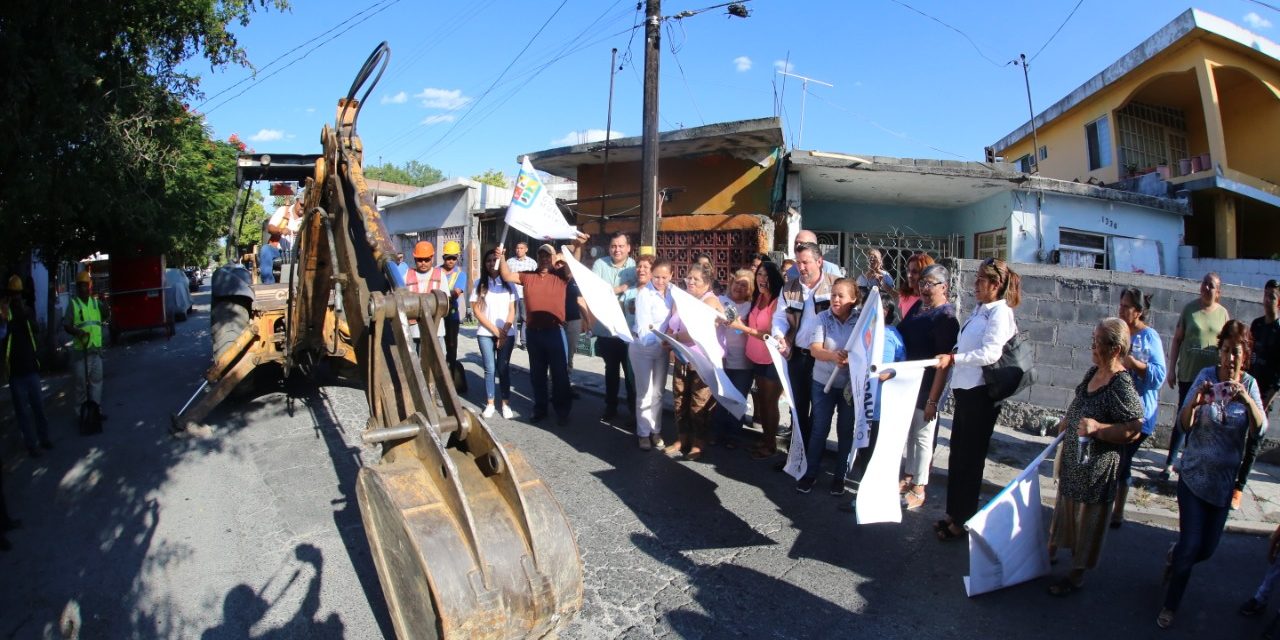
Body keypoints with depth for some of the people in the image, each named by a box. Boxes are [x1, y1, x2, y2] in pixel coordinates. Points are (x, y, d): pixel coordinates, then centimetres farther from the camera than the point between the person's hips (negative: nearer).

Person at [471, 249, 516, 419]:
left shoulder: (508, 283, 5)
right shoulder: (480, 283, 3)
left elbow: (512, 310, 4)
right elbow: (476, 310, 0)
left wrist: (504, 331, -7)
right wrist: (495, 330, -6)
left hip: (507, 333, 0)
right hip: (485, 333, 0)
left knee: (504, 368, 2)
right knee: (490, 369, 0)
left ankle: (506, 403, 10)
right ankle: (489, 404, 10)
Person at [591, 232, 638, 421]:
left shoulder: (636, 266, -3)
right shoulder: (599, 264, 0)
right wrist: (618, 289, -15)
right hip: (606, 328, 2)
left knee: (630, 370, 4)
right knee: (611, 369, 18)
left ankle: (634, 408, 17)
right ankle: (611, 406, 31)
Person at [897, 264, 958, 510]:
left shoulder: (946, 317, -16)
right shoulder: (917, 306, 6)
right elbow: (900, 335, 18)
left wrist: (933, 400, -20)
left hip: (926, 386, -7)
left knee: (922, 437, 5)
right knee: (908, 433, 18)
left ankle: (918, 489, 19)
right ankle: (908, 478, 34)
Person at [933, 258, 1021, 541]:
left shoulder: (1000, 312, -14)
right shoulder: (979, 310, 12)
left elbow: (990, 353, -25)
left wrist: (952, 358, -31)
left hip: (980, 393, -8)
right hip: (965, 389, 8)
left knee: (970, 457, 3)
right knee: (957, 454, 15)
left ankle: (962, 521, 17)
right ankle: (954, 513, 29)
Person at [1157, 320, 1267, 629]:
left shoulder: (1250, 384, -7)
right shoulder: (1206, 376, -12)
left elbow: (1261, 430, -20)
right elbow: (1183, 425, -14)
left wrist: (1246, 398, -37)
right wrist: (1194, 401, -34)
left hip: (1225, 480, 3)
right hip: (1194, 475, -2)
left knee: (1207, 549, 14)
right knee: (1191, 545, -1)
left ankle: (1174, 557, 47)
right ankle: (1170, 606, 18)